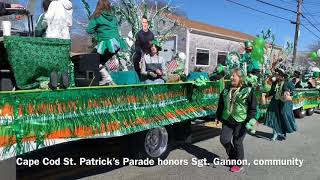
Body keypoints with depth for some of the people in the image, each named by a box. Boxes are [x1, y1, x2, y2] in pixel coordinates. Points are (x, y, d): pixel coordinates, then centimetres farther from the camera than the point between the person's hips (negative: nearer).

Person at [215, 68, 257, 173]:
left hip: (241, 122, -5)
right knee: (224, 139, 0)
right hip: (227, 121, 5)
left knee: (237, 142, 3)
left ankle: (238, 163, 25)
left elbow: (253, 107, -7)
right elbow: (221, 105, 17)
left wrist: (250, 120, -14)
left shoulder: (248, 90, -8)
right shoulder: (226, 90, 8)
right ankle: (233, 156, 29)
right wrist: (218, 116, 18)